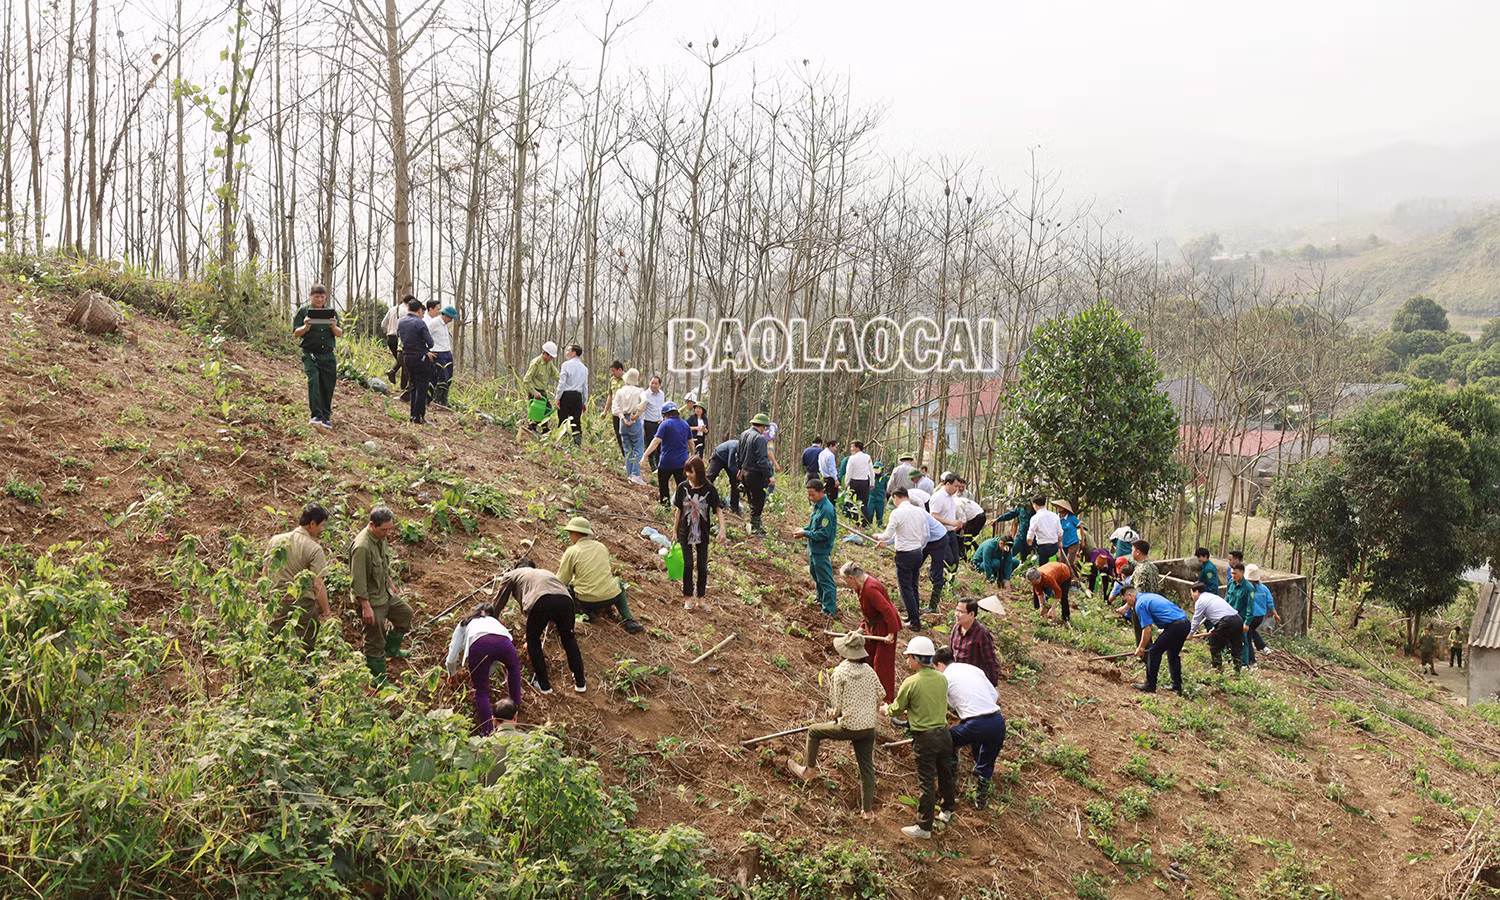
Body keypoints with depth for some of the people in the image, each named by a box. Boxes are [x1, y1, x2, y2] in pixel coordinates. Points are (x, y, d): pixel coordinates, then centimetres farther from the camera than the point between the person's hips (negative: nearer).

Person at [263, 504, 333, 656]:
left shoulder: (275, 540, 4)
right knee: (303, 652, 6)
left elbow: (264, 573, 11)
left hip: (277, 602, 5)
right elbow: (318, 585, -15)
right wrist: (327, 612, -7)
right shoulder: (314, 549, -12)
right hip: (303, 603, -5)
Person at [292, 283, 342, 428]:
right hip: (310, 355, -3)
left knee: (327, 386, 3)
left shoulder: (331, 312, 13)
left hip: (328, 355, 3)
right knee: (313, 381, -21)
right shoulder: (303, 312, 4)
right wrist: (306, 327, -20)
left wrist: (334, 327, -14)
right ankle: (316, 415, -25)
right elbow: (295, 333, 0)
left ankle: (326, 417, 14)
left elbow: (340, 334, 8)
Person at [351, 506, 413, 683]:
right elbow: (357, 580, -28)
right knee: (375, 641, 3)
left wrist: (389, 581, 27)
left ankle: (391, 650, 44)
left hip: (385, 594, 9)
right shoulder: (362, 547, -31)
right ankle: (378, 680, 17)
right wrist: (366, 607, -25)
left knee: (405, 613, 26)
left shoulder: (381, 536, -2)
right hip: (371, 600, -9)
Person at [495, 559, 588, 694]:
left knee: (533, 640, 22)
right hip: (565, 599, 4)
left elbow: (498, 605, 35)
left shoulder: (510, 575, 31)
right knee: (569, 637, 28)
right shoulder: (544, 572, 43)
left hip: (540, 601, -4)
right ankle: (580, 682, 33)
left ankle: (543, 684, 26)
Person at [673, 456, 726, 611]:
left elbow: (718, 509, -7)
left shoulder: (709, 489, -10)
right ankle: (688, 597, 8)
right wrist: (675, 531, 5)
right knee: (688, 564, -6)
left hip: (703, 533, 0)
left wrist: (722, 529, -17)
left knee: (702, 566, 5)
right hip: (685, 532, 0)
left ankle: (701, 597, 18)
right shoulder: (683, 487, -6)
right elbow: (679, 510, 2)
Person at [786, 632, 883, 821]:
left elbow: (837, 709, -12)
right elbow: (878, 702, 8)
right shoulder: (869, 671, 2)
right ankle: (868, 811, 19)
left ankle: (809, 770, 31)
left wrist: (832, 713, 11)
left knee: (814, 731, 20)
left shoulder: (839, 673, -13)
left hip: (848, 727, -5)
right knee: (867, 768, 14)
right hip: (868, 727, 5)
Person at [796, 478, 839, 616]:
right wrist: (805, 528, 1)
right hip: (814, 548, 10)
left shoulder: (826, 510, -26)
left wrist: (805, 533, -20)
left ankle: (830, 610, 7)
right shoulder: (817, 505, 4)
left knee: (825, 579, -1)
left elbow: (823, 534, -26)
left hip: (821, 551, -10)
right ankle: (822, 598, 46)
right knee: (815, 573, 27)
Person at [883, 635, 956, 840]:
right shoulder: (942, 678, 0)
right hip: (944, 733, 6)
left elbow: (897, 709, -4)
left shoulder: (911, 683, -18)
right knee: (945, 774, 23)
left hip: (924, 738, -6)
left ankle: (924, 827, 9)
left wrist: (886, 709, 19)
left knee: (926, 782, 1)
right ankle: (947, 811, 43)